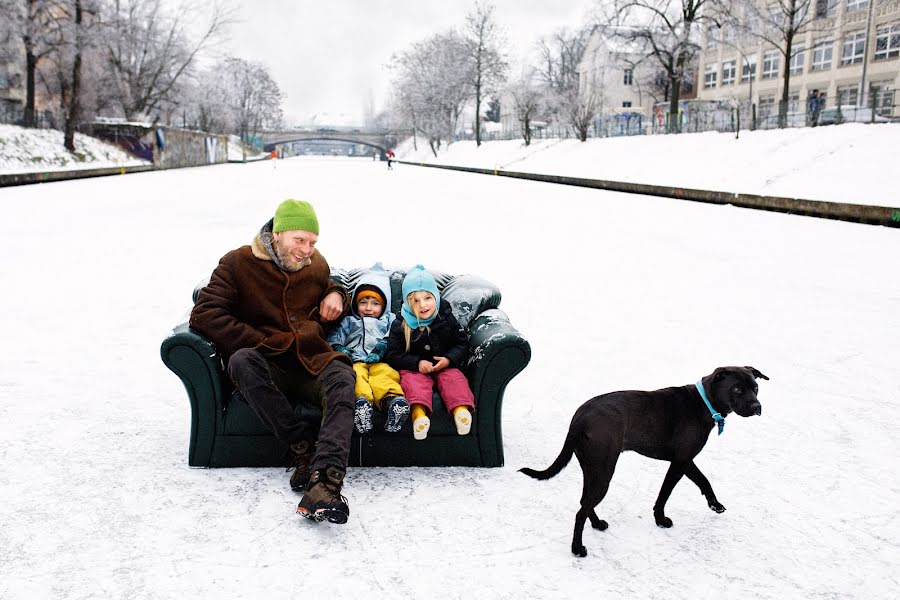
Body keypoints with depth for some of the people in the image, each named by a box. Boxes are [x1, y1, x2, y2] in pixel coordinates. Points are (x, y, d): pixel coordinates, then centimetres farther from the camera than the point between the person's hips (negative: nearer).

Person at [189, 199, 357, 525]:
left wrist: (336, 294, 10)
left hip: (312, 362, 2)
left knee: (342, 376, -33)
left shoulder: (317, 264, 15)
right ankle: (303, 446, -31)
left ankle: (325, 480, -52)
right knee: (241, 360, -37)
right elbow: (204, 315, -8)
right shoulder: (238, 263, 1)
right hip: (267, 367, -2)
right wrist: (264, 342, -14)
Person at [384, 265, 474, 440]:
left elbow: (462, 343, 5)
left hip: (445, 366, 2)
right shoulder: (400, 326, -6)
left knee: (454, 377, -26)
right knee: (413, 381, -31)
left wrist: (449, 359, -15)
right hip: (414, 368, -2)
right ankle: (419, 411, -55)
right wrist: (417, 363, -21)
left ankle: (461, 408, -47)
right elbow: (392, 355, -7)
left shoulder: (446, 319, -1)